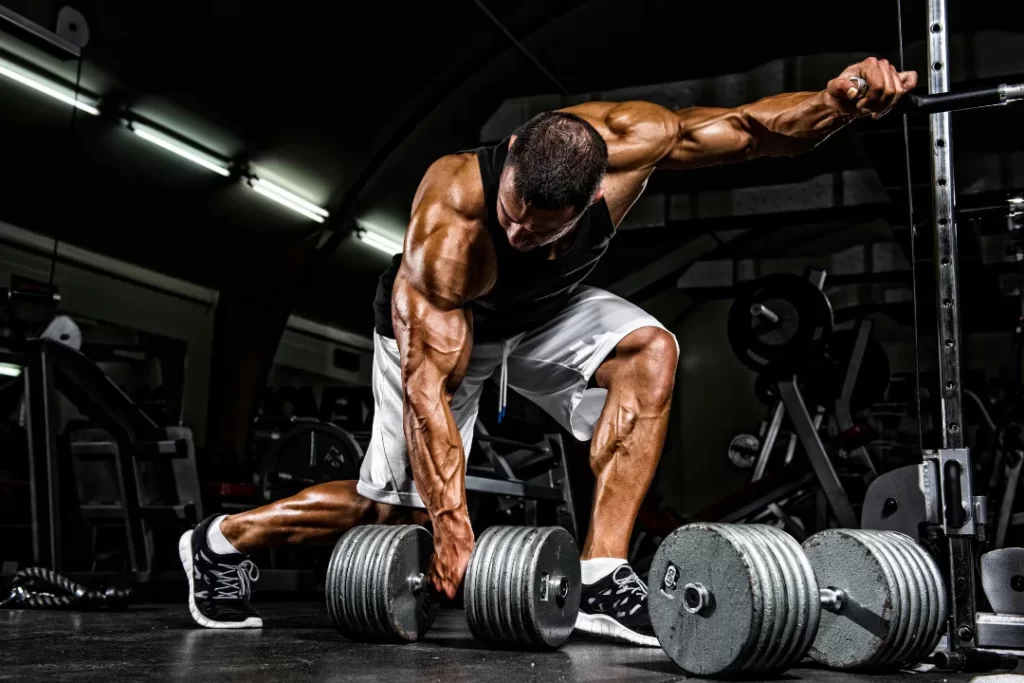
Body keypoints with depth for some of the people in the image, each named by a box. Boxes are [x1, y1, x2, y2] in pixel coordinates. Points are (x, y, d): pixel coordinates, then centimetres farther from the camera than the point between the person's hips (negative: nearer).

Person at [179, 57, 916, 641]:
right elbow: (430, 388, -39)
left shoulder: (628, 141, -33)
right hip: (432, 325, -4)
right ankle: (223, 539, 25)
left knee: (650, 351, -25)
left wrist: (839, 99, -40)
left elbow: (751, 127, -19)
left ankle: (600, 577, -23)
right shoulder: (449, 220, -42)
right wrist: (453, 528, -39)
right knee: (398, 504, 1)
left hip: (546, 313, 4)